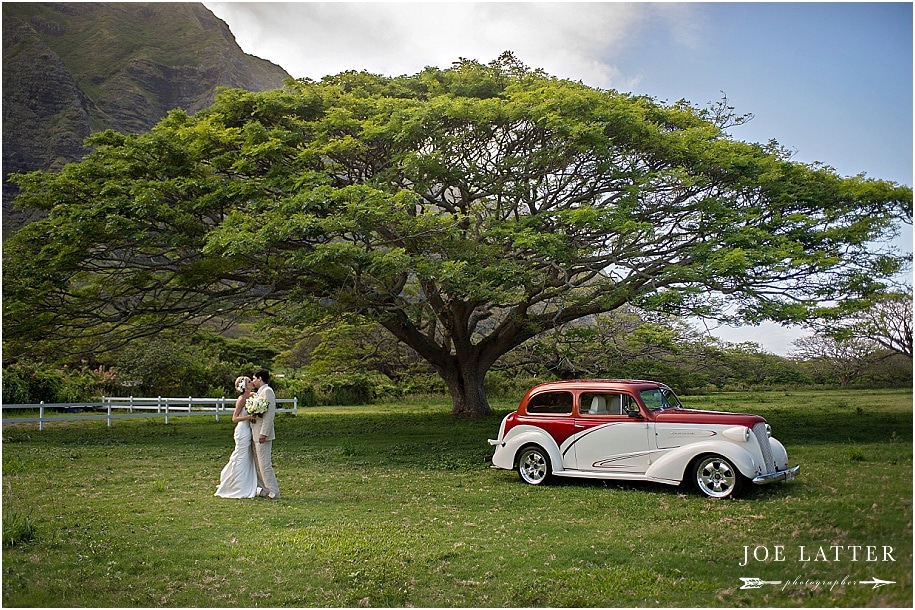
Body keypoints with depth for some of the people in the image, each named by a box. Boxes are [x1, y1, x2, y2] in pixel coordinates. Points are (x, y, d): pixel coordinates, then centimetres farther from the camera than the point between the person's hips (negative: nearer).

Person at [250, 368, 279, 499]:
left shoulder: (267, 391, -13)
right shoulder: (259, 392, 18)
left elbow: (270, 413, -20)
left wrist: (264, 433, -24)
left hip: (263, 434, -10)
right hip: (255, 434, 10)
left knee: (265, 464, -9)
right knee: (258, 464, 14)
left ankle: (273, 492, -5)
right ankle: (263, 489, 21)